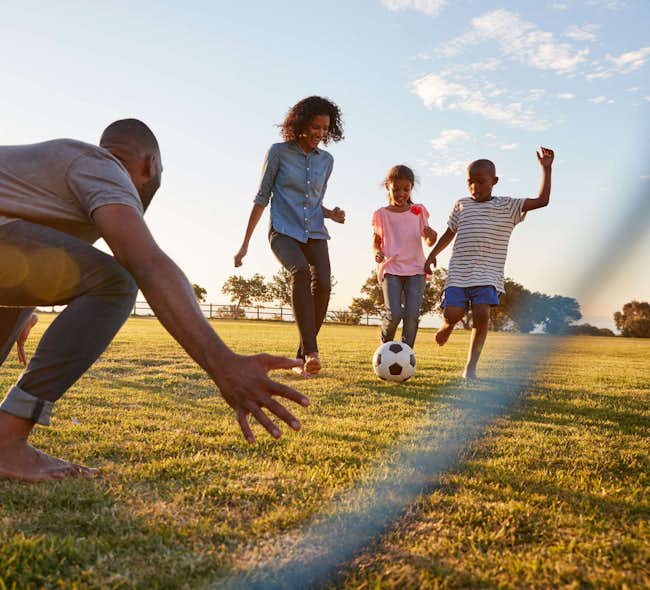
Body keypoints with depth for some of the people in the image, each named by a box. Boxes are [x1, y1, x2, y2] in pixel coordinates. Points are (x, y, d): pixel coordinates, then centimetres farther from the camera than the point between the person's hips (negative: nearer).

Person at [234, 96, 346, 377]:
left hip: (315, 233, 4)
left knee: (323, 284, -21)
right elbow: (262, 197, 3)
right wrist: (245, 243, 1)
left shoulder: (326, 160, 12)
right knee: (300, 271, -33)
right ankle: (311, 351, -38)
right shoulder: (279, 152, 0)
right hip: (283, 232, -4)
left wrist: (331, 214, -1)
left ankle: (302, 356, -9)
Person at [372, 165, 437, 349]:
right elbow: (376, 241, 14)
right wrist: (377, 253, -9)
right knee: (394, 314, -17)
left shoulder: (419, 211, 10)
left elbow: (429, 242, 12)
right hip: (391, 269, -1)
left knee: (412, 315, -11)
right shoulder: (381, 214, 7)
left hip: (415, 269, 1)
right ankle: (385, 347, 11)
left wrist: (431, 236, -13)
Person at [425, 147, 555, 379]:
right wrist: (433, 254, 16)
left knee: (482, 313, -19)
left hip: (488, 274, -1)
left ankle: (471, 366, -6)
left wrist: (546, 169, -3)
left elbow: (542, 201, 0)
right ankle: (446, 327, 26)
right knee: (452, 314, -13)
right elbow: (449, 233, 25)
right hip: (458, 272, 2)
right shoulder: (461, 205, 14)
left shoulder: (507, 207, 6)